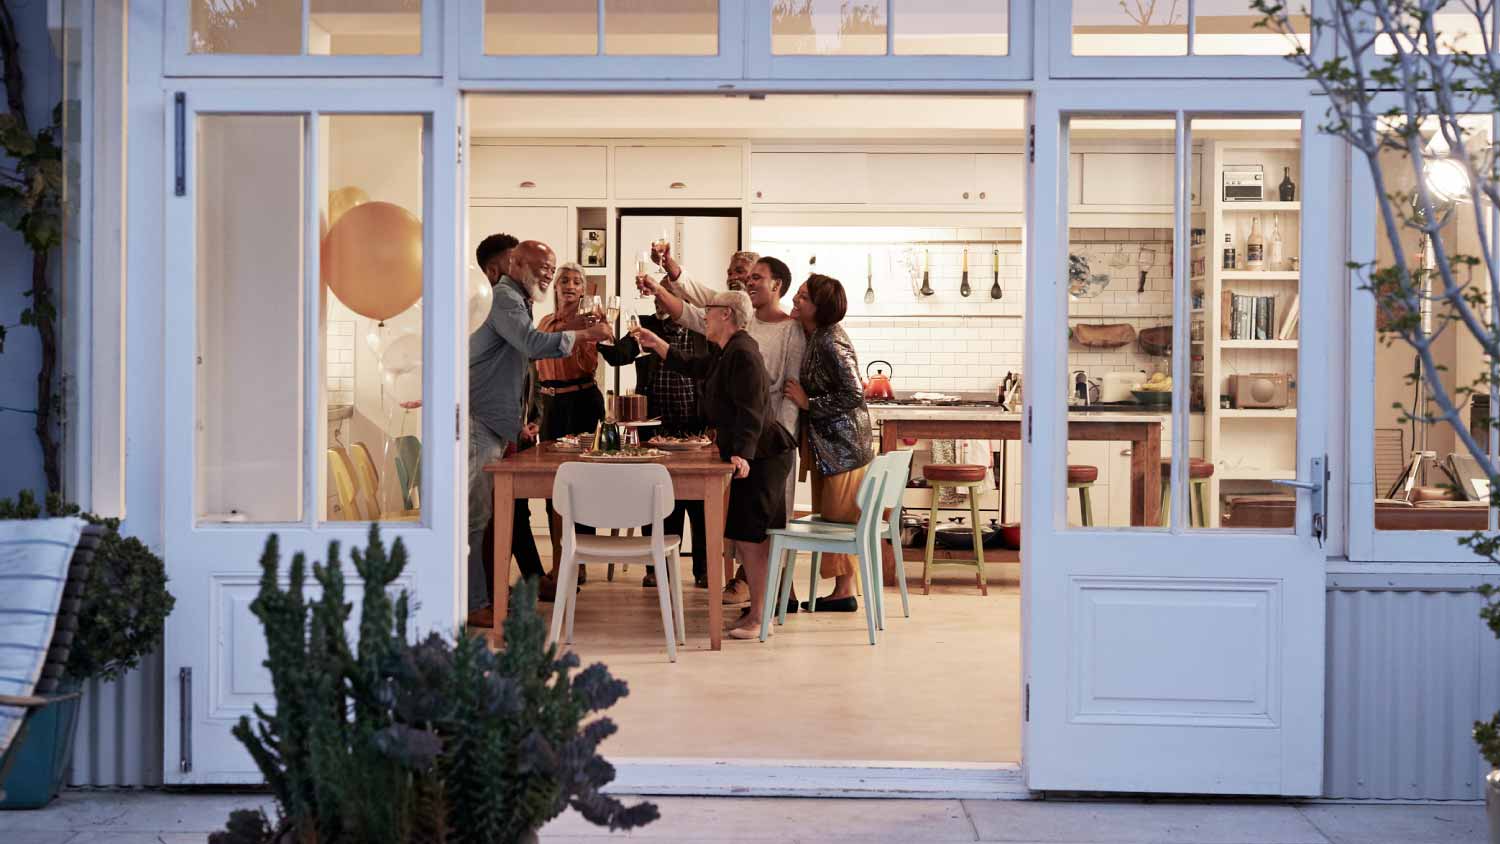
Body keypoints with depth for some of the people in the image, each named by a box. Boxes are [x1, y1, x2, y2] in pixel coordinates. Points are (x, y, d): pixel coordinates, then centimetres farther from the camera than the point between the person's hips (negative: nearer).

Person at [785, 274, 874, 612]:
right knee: (830, 517, 13)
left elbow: (854, 395, -25)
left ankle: (844, 591, 7)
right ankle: (843, 591, 19)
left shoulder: (831, 343, -22)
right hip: (825, 441, 10)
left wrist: (807, 402, -20)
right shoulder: (812, 336, 7)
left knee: (838, 517, -2)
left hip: (842, 441, -10)